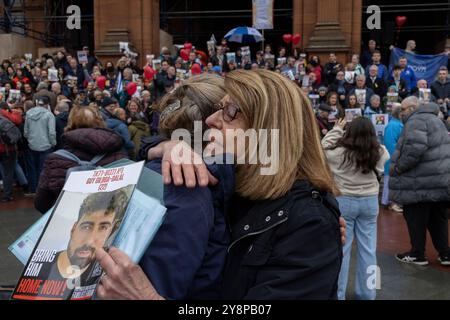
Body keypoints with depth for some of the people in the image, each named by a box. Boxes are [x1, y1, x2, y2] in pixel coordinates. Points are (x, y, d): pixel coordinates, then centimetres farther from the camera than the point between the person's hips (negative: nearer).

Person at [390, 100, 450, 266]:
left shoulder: (416, 121, -12)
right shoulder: (434, 119, 20)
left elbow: (415, 148, -28)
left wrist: (398, 167, -17)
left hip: (422, 183, -9)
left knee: (415, 218, 3)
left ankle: (417, 255, 12)